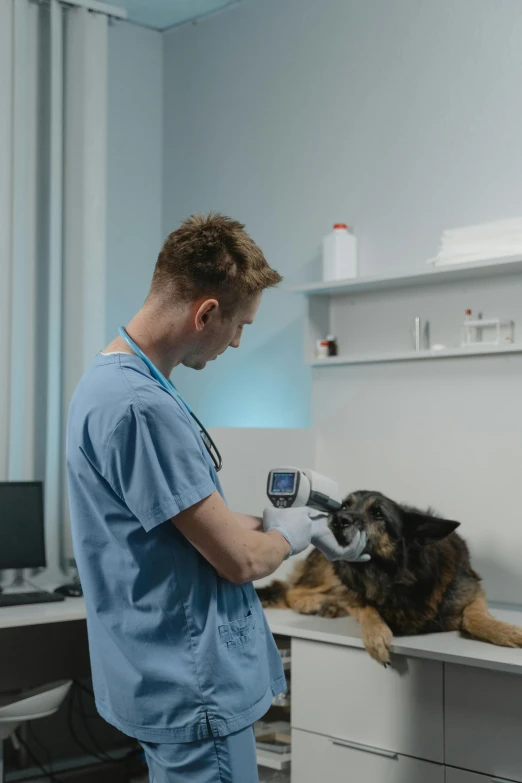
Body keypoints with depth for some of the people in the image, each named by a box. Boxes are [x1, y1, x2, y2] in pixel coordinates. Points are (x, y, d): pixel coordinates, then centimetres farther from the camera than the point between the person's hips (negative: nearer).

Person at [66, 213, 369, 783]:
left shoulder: (111, 379, 7)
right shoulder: (141, 407, -26)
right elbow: (239, 559, -21)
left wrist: (287, 523, 13)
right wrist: (289, 534, -1)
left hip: (173, 675, 10)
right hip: (194, 690, -10)